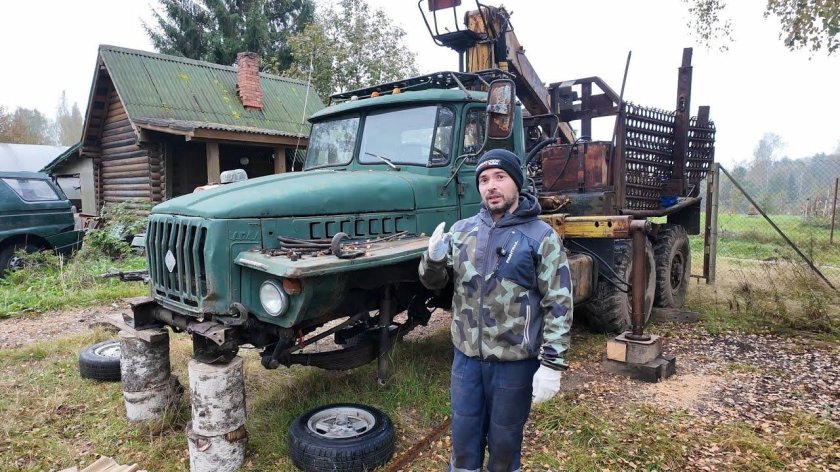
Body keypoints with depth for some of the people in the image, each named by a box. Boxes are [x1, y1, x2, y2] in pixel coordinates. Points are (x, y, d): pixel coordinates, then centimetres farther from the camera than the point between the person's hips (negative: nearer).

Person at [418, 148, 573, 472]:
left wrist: (552, 364, -16)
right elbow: (434, 282, 8)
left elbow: (559, 305, -12)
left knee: (504, 442, 17)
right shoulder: (462, 230, 2)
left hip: (515, 362, -3)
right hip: (466, 357, 4)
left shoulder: (541, 236, -10)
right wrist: (433, 259, -15)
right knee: (463, 439, 19)